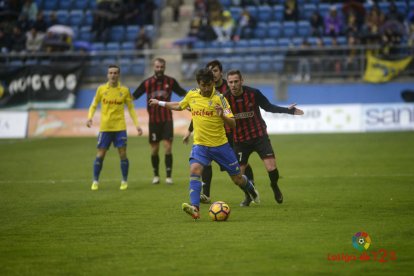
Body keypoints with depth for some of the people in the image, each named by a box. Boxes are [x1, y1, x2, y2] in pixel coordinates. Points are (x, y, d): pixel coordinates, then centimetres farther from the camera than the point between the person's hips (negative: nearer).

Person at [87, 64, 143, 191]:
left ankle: (124, 181, 11)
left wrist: (137, 125, 2)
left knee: (123, 154, -3)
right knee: (100, 154, 0)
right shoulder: (101, 89, 2)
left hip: (120, 127, 0)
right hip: (105, 127, 0)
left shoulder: (124, 90, 3)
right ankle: (95, 181, 12)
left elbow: (131, 109, 9)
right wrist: (90, 117, -9)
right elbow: (94, 105, 9)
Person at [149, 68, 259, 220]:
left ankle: (250, 189, 44)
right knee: (194, 169, -26)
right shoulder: (191, 95, 0)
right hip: (200, 144, 2)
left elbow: (232, 124, -13)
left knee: (237, 178, 8)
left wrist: (222, 115, -32)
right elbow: (179, 106, 24)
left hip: (220, 144, -2)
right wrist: (160, 103, 28)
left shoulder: (219, 98, -11)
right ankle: (195, 208, -32)